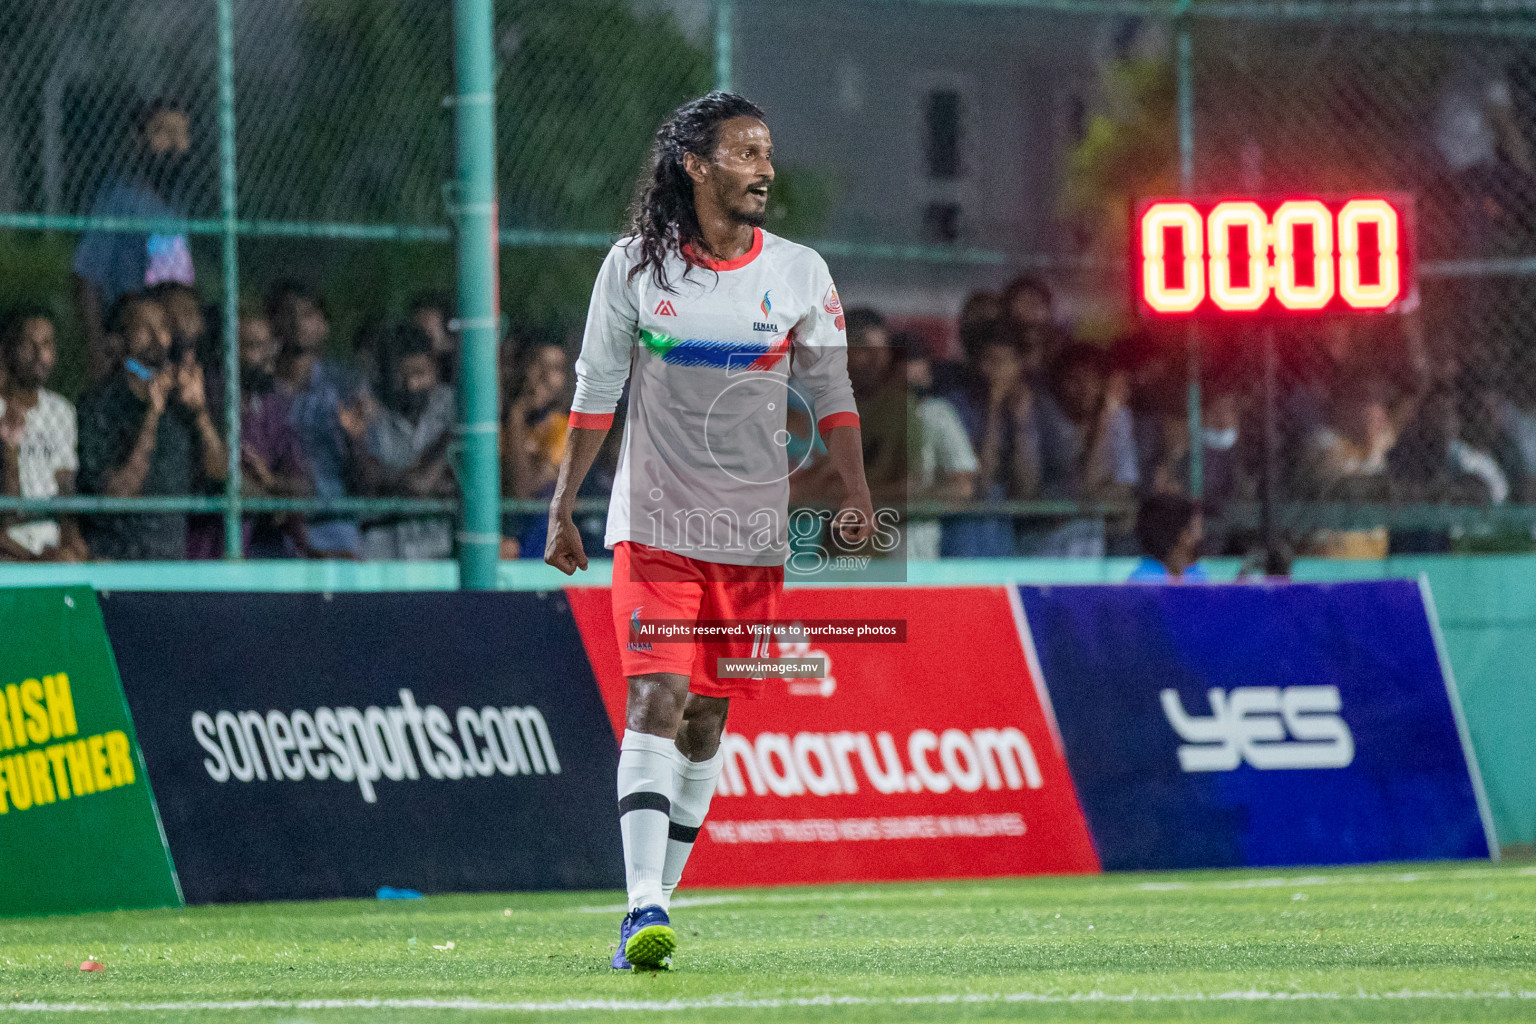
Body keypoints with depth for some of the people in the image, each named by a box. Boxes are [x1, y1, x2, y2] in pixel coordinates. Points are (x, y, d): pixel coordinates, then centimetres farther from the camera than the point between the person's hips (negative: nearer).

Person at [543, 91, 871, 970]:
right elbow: (596, 392, 7)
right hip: (654, 525, -2)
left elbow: (832, 392, 7)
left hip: (752, 534, 2)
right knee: (656, 701, -16)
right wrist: (564, 508, 7)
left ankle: (660, 901, 17)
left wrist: (857, 496, -5)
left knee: (707, 720, 6)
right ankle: (644, 911, -23)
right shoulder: (635, 268, -1)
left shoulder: (801, 273, 3)